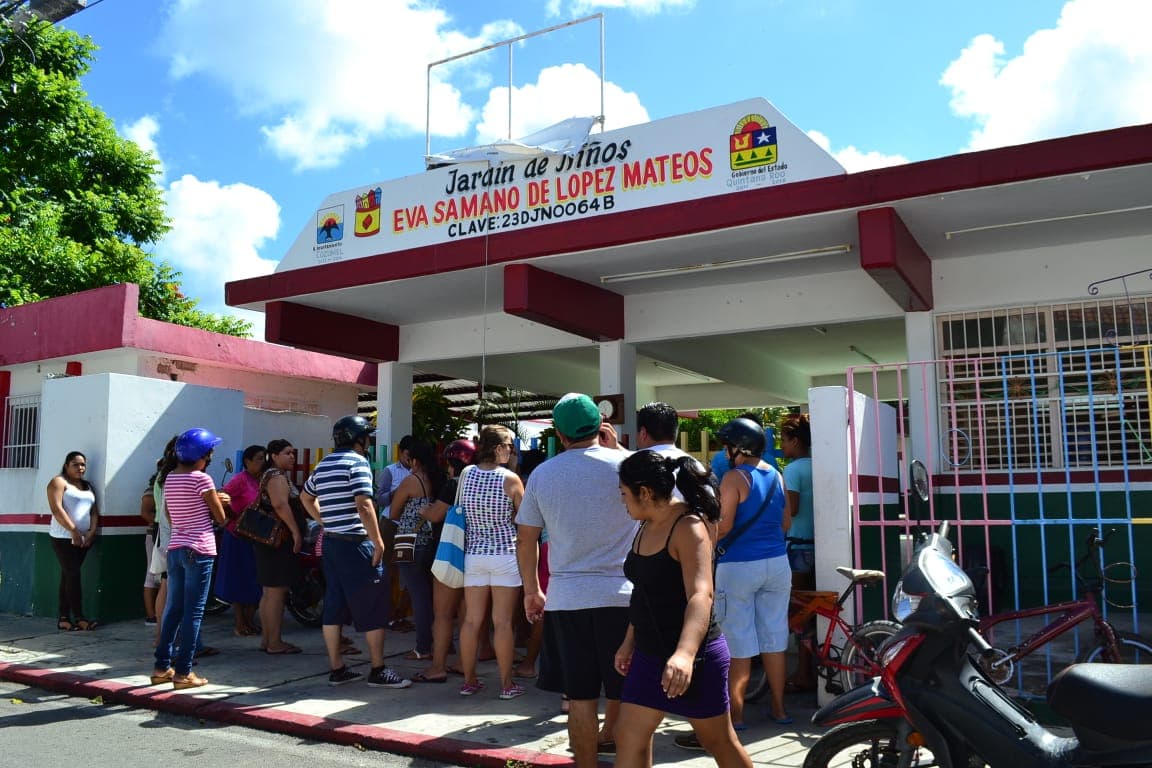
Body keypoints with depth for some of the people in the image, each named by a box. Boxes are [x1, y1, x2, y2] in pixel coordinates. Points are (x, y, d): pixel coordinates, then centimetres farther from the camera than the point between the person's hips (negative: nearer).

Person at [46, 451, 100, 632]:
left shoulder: (88, 486, 19)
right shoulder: (58, 482, -2)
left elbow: (94, 511, 14)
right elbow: (56, 509, -14)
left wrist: (91, 532, -2)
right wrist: (74, 531, -17)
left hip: (83, 538, 6)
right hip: (64, 537, -6)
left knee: (68, 576, 7)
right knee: (73, 575, -10)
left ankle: (63, 618, 7)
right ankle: (79, 618, -9)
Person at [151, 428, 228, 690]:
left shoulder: (169, 478, 10)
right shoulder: (201, 479, -12)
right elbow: (221, 518, -8)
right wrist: (215, 503, 13)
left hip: (175, 548, 7)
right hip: (199, 550, -7)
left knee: (173, 608, 14)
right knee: (193, 612, -2)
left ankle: (161, 667, 19)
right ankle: (183, 672, 0)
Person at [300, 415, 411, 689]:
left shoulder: (324, 464, 15)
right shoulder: (357, 462, -11)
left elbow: (306, 497, 27)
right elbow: (363, 505, -21)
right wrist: (378, 541, -16)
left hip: (331, 542, 9)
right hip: (355, 543, -8)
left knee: (334, 605, 11)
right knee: (373, 605, -1)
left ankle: (336, 669, 16)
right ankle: (378, 671, 2)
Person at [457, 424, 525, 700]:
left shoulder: (466, 475, -1)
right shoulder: (510, 479, -11)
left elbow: (461, 510, 7)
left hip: (474, 553, 4)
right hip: (505, 554, -4)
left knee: (471, 620, 10)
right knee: (503, 622, 2)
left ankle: (469, 680, 19)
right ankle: (507, 684, 10)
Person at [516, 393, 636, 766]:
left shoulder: (542, 474, 1)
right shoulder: (626, 464, -6)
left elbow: (526, 540, 7)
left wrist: (531, 590, 19)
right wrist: (616, 445, 19)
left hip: (567, 598, 1)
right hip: (622, 594, -1)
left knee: (580, 696, 8)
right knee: (622, 689, 18)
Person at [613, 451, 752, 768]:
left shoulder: (689, 527, -20)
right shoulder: (646, 527, 7)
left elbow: (701, 595, -33)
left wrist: (685, 654, -46)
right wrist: (629, 641, 20)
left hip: (694, 656, -8)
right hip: (649, 654, 8)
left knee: (720, 742, 9)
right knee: (628, 739, 6)